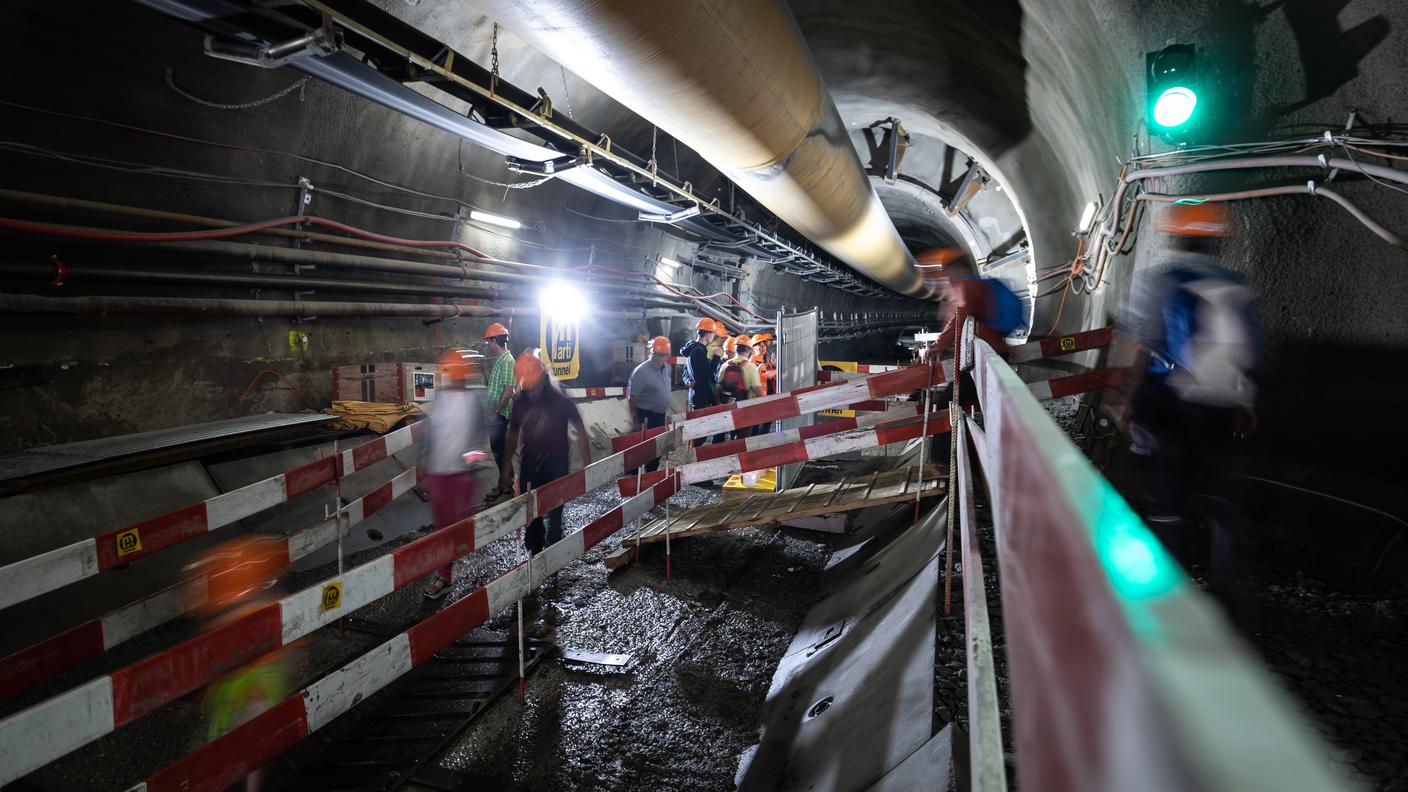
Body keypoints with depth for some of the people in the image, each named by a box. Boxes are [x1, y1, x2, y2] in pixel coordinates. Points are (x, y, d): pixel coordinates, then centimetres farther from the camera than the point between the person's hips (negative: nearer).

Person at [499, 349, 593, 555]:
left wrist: (587, 462, -8)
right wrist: (507, 466, 12)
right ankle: (535, 557, 23)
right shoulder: (520, 402, -2)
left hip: (556, 466, -3)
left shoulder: (560, 401, -12)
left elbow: (580, 430, -5)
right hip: (529, 466, 4)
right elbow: (513, 434, 10)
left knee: (553, 517, -1)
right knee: (531, 515, 8)